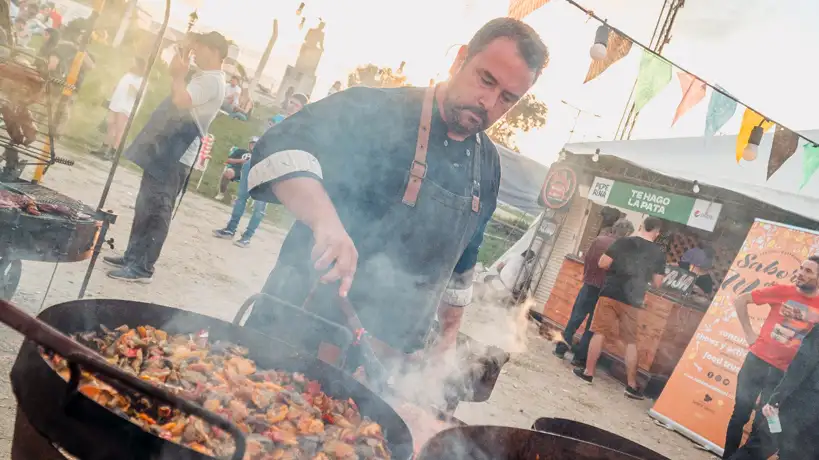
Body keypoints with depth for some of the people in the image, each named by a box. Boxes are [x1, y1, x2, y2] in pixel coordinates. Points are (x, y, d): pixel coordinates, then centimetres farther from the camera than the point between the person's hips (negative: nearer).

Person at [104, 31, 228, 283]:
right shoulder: (203, 78, 20)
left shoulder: (212, 81, -14)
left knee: (156, 210, -7)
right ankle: (133, 256, 25)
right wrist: (185, 49, 22)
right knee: (146, 206, 15)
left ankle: (142, 267, -2)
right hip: (166, 150, 11)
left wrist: (179, 75, -10)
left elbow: (180, 100, -29)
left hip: (175, 156, -11)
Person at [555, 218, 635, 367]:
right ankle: (579, 358, 9)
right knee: (592, 325, 6)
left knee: (576, 318, 12)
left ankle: (561, 349, 13)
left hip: (589, 285, 3)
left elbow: (586, 259, 8)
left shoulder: (598, 240, -1)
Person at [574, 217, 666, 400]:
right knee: (631, 342, 9)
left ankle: (588, 372, 11)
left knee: (600, 332, 7)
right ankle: (631, 385, 11)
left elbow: (603, 264, -5)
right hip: (632, 301, 1)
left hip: (610, 294, -1)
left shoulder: (623, 242, -3)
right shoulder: (659, 253, 0)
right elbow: (657, 283, 3)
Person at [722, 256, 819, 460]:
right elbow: (740, 300, 4)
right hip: (757, 360, 0)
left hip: (784, 373, 0)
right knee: (740, 414, 8)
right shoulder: (782, 291, -2)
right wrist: (749, 333, 0)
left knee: (765, 426, 5)